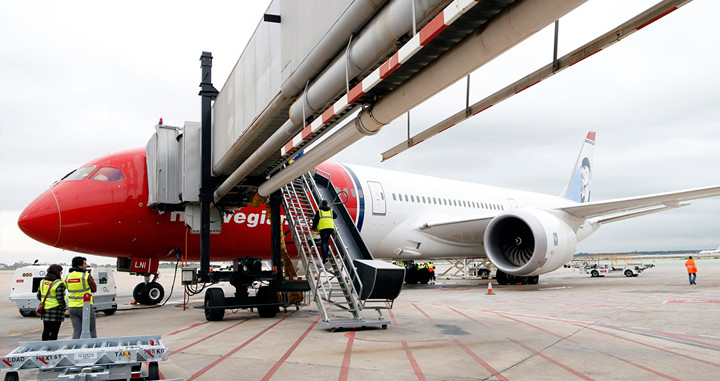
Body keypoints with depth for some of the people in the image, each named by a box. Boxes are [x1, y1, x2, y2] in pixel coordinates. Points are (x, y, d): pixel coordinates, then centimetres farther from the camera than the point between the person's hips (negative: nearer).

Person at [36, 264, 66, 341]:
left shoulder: (43, 282, 9)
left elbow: (39, 296, 11)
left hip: (45, 310, 7)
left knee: (46, 331, 16)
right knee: (54, 332, -1)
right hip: (56, 310, -7)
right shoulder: (59, 283, -14)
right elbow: (60, 298, -18)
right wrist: (64, 306, -4)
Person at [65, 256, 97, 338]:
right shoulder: (86, 276, -12)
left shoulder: (68, 277, 6)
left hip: (72, 307, 5)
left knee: (76, 330, 7)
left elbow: (69, 290, 16)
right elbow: (94, 289, -1)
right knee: (91, 330, 7)